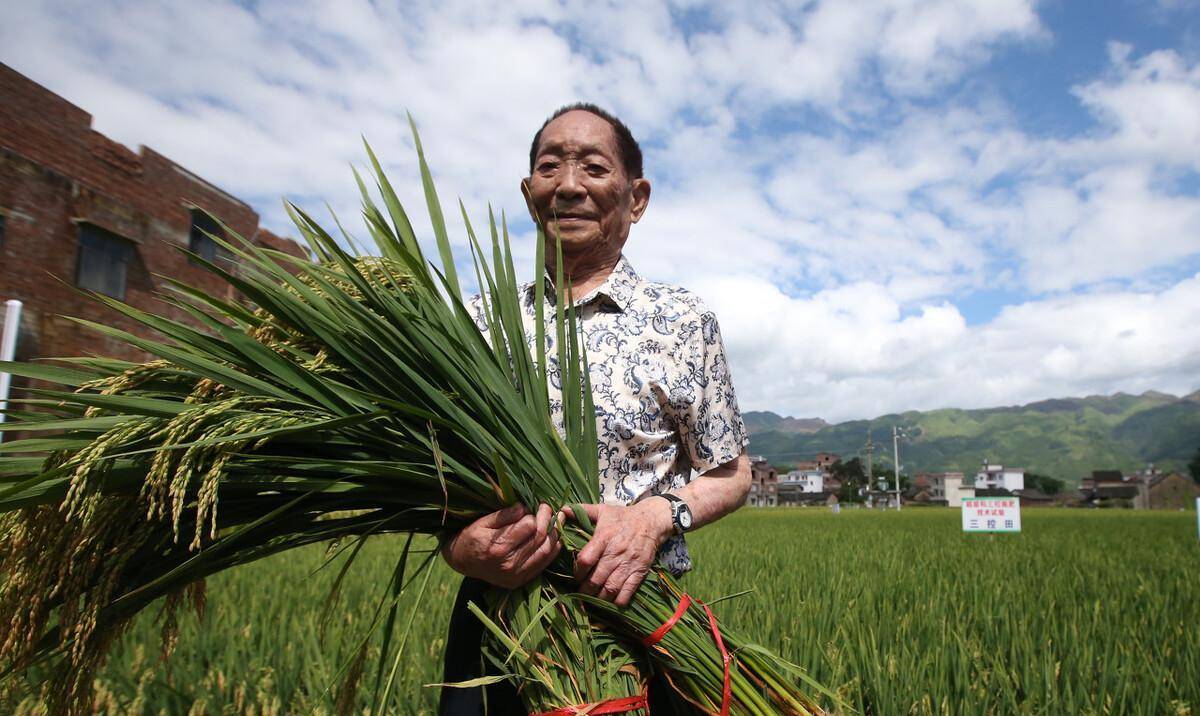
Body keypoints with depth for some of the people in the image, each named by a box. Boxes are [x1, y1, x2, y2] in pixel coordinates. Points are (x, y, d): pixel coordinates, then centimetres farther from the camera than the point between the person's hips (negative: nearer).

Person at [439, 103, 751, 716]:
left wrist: (657, 515, -16)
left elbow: (728, 474, 4)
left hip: (638, 614, -1)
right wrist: (460, 547, -15)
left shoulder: (684, 321, -1)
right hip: (494, 619, 2)